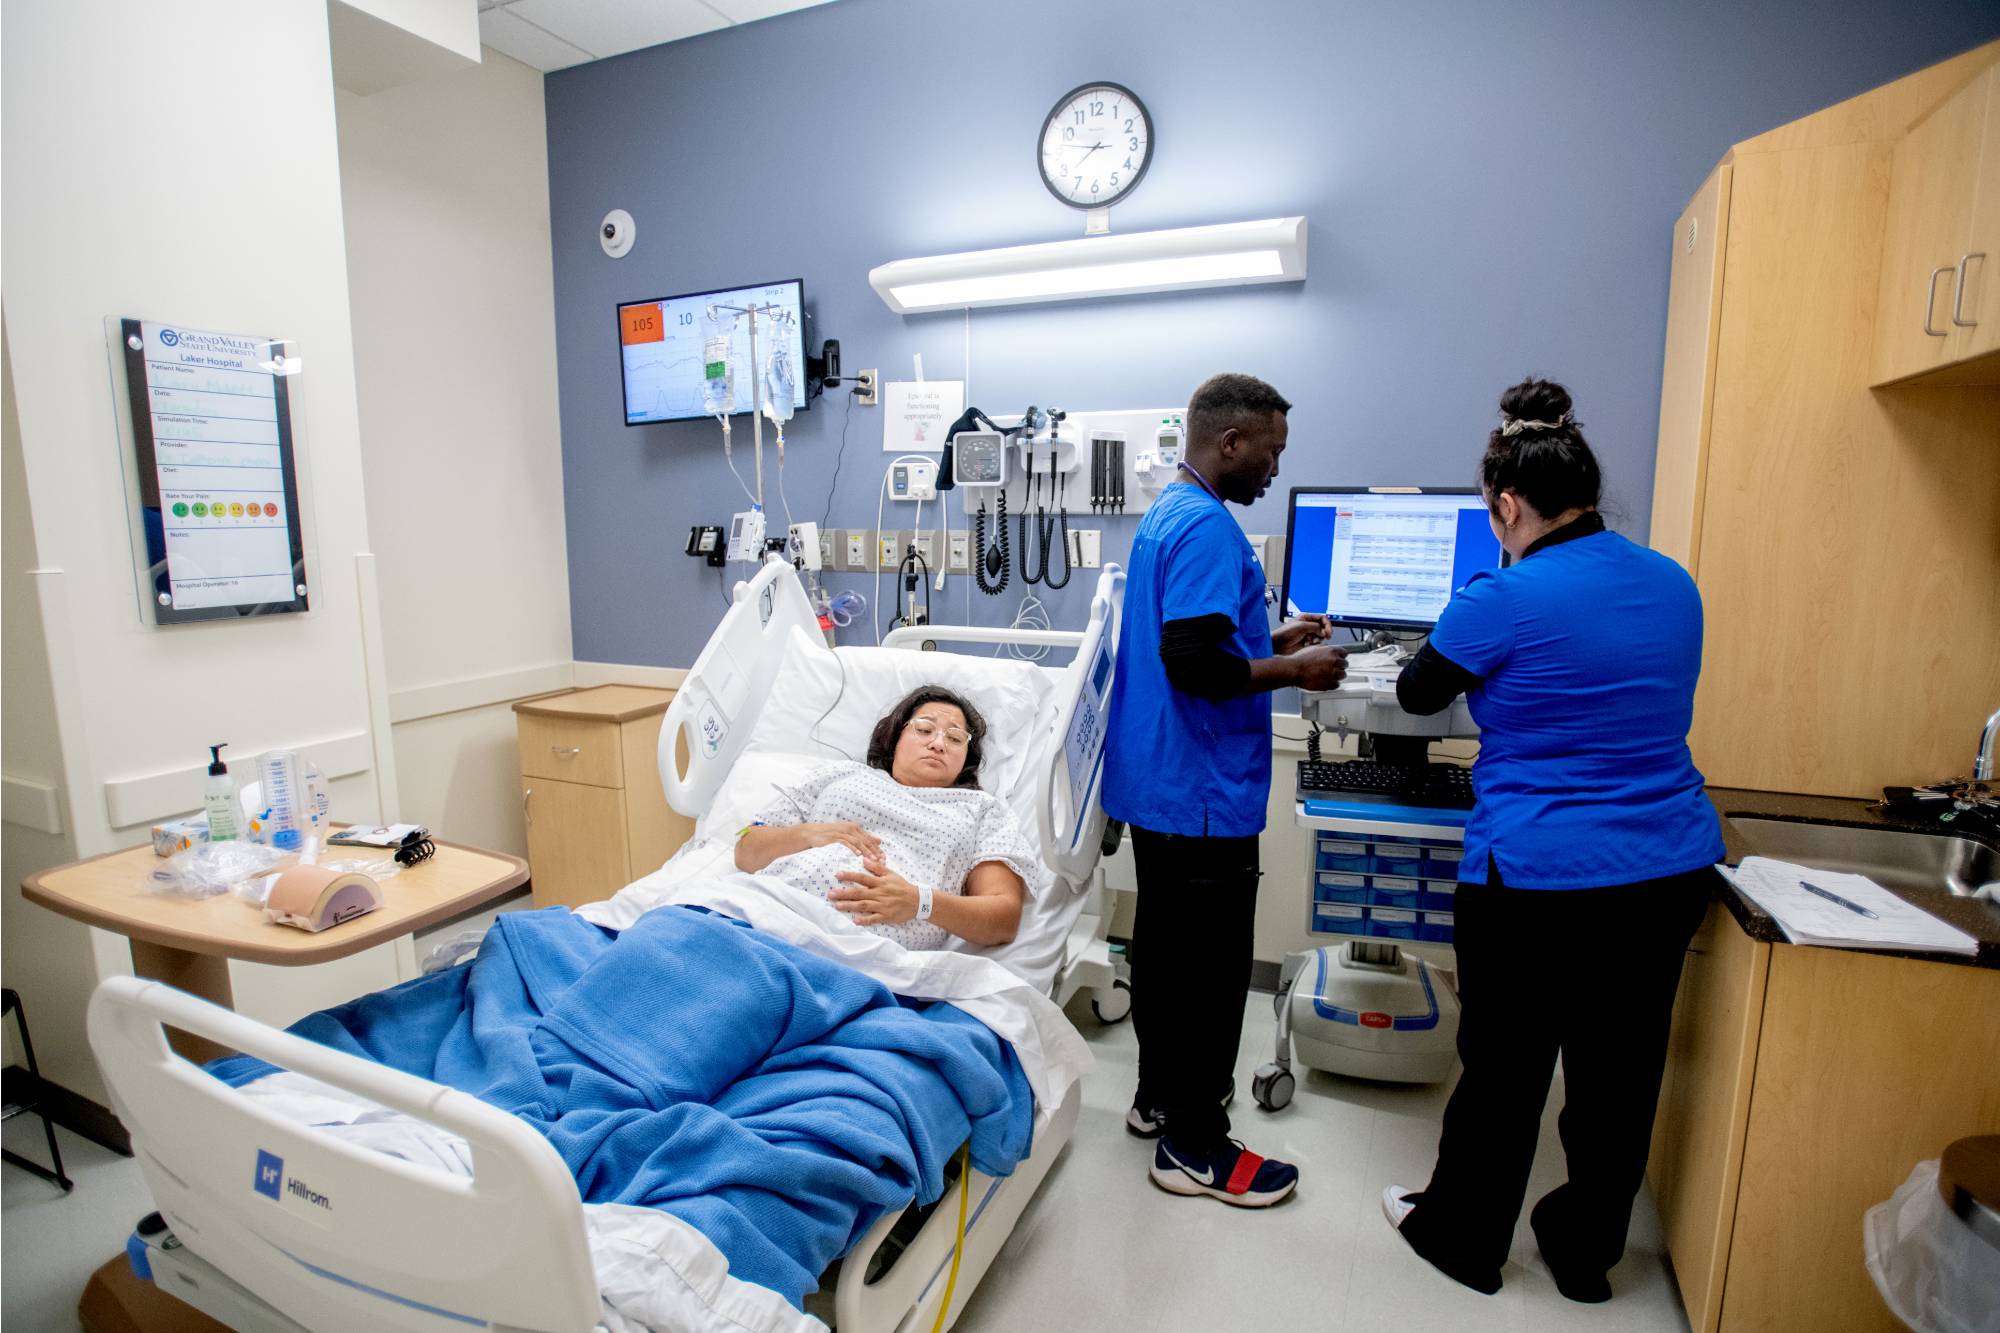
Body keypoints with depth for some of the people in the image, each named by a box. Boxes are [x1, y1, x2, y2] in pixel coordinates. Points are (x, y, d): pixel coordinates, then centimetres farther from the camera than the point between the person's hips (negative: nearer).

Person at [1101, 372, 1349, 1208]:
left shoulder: (1166, 514, 14)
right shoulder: (1209, 528, -19)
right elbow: (1192, 663, -27)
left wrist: (1270, 642, 17)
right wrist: (1293, 671, -13)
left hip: (1158, 785, 11)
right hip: (1202, 794, -11)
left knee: (1164, 948, 20)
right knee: (1209, 969, 3)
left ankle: (1159, 1098, 37)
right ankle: (1194, 1147, 18)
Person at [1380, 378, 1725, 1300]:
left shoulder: (1503, 601, -17)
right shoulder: (1674, 586, 4)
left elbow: (1419, 693, 0)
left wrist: (1471, 672, 23)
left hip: (1539, 879, -6)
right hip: (1671, 874, 7)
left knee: (1504, 1068, 11)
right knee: (1619, 1073, 19)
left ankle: (1462, 1238, 32)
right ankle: (1585, 1254, 38)